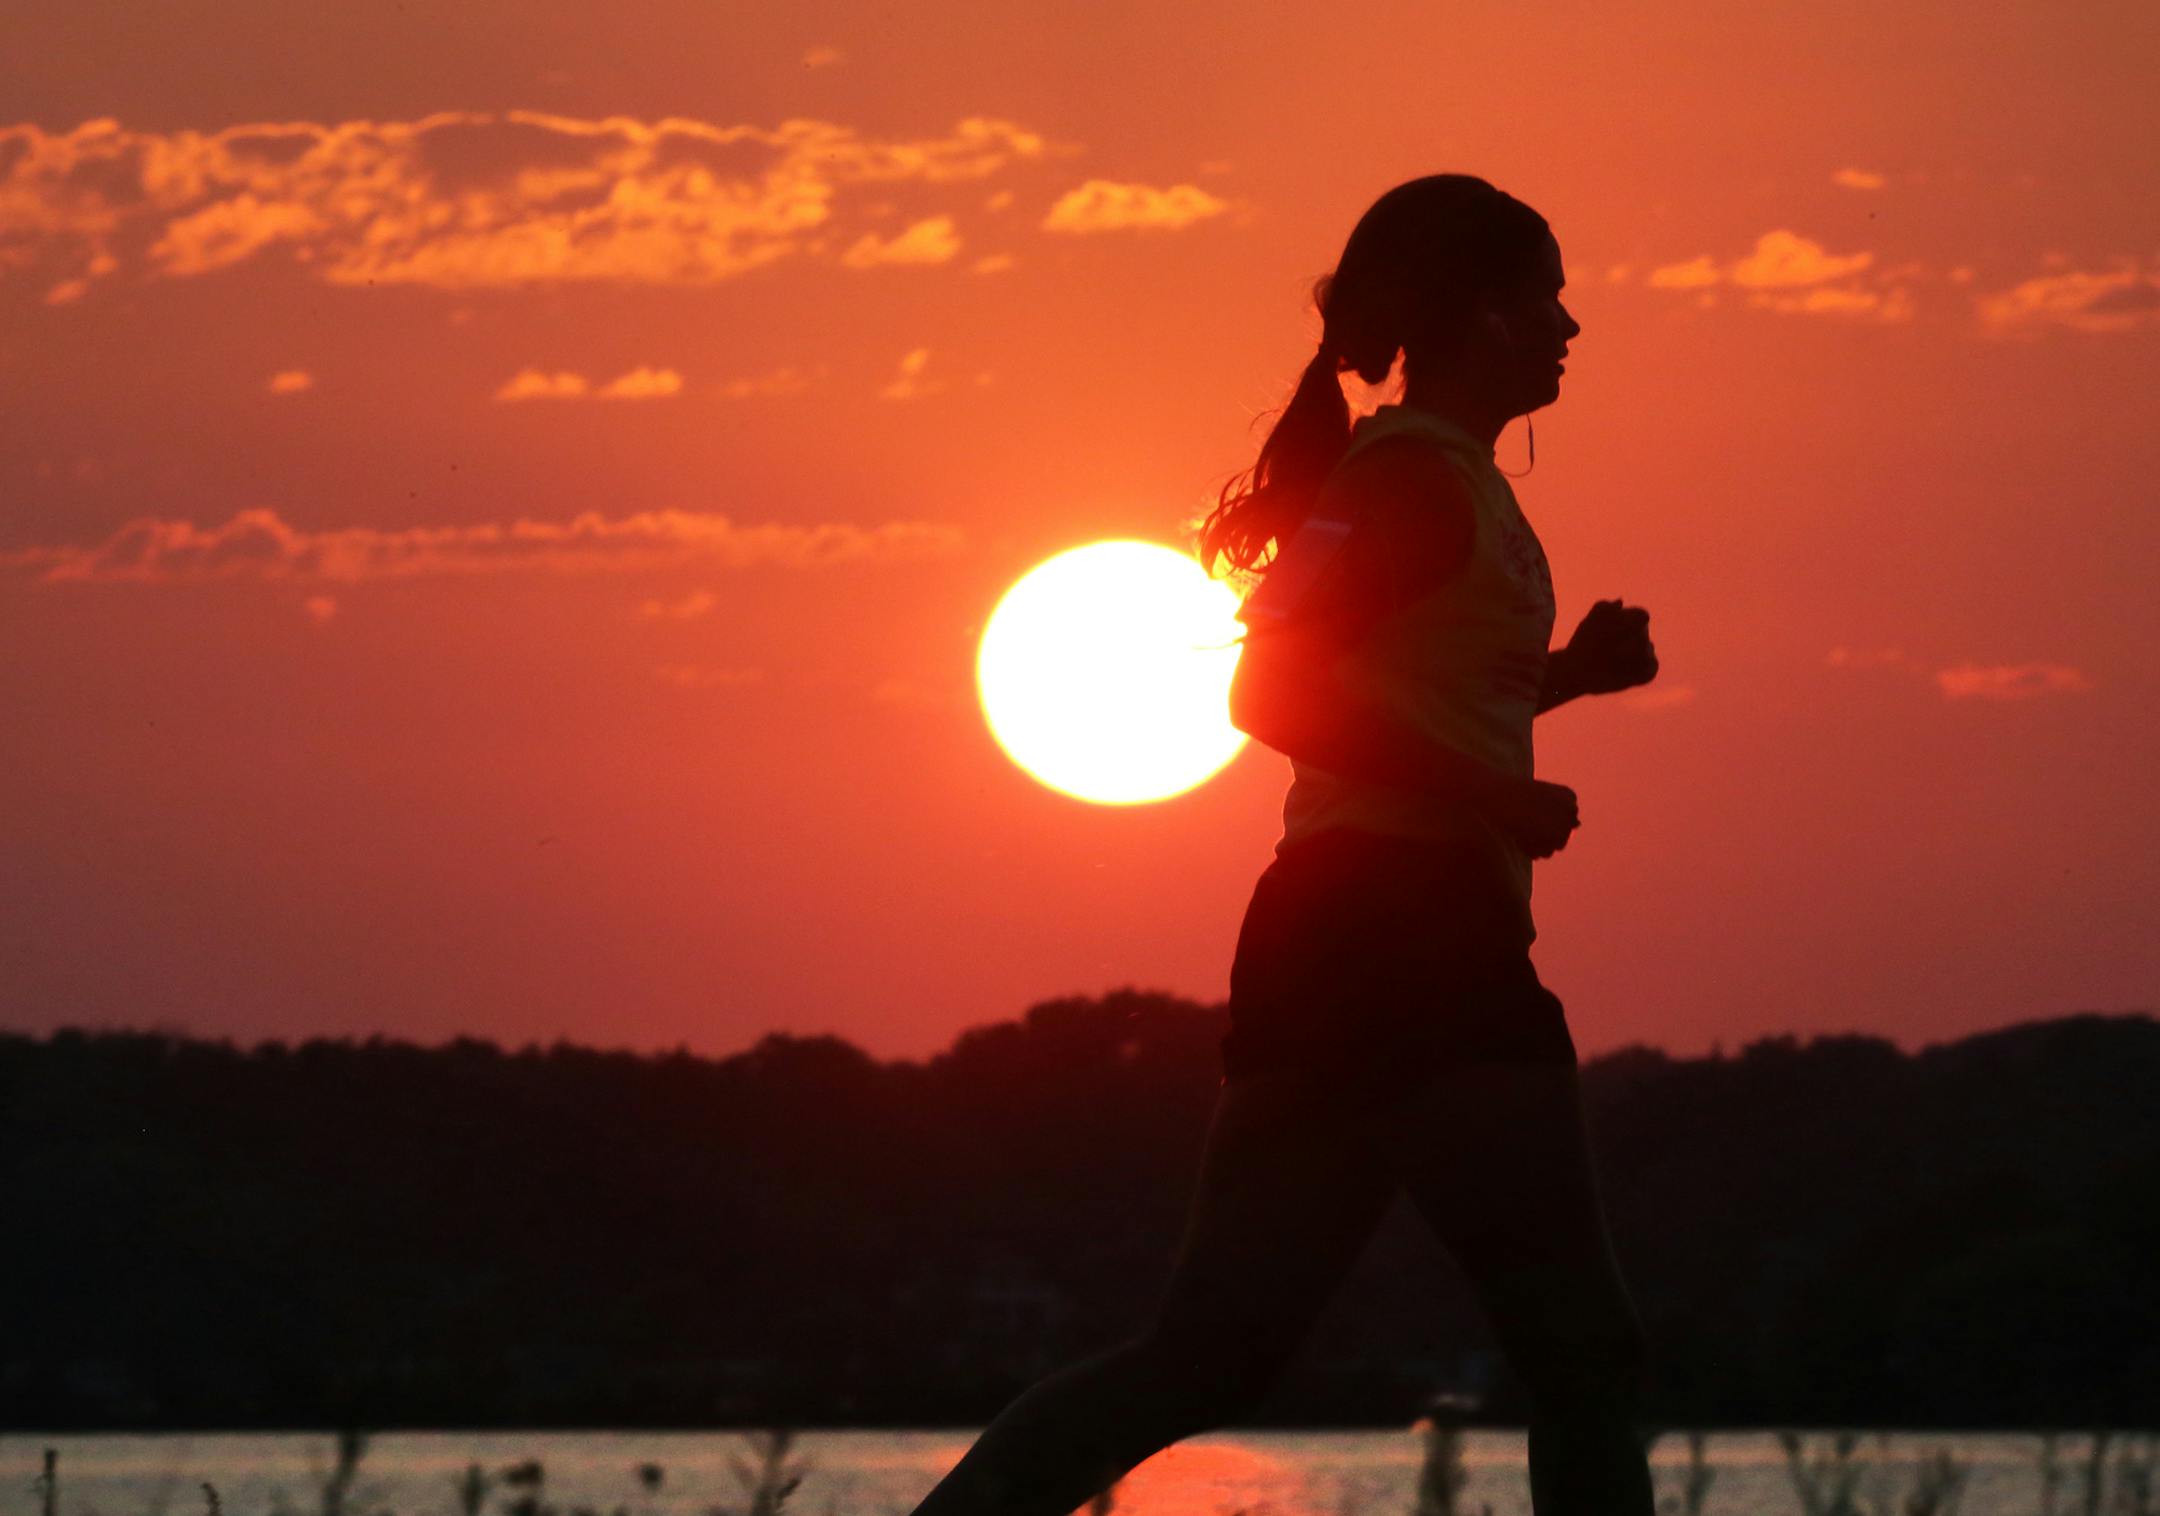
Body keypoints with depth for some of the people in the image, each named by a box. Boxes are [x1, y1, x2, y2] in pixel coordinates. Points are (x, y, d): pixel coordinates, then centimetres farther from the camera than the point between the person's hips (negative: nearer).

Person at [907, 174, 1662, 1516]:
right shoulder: (1423, 478, -8)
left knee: (1207, 1361, 6)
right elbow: (1272, 690, -20)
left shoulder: (1422, 475, 21)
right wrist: (1500, 800, -18)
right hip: (1407, 937, -10)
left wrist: (1567, 673, 17)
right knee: (1585, 1356, -7)